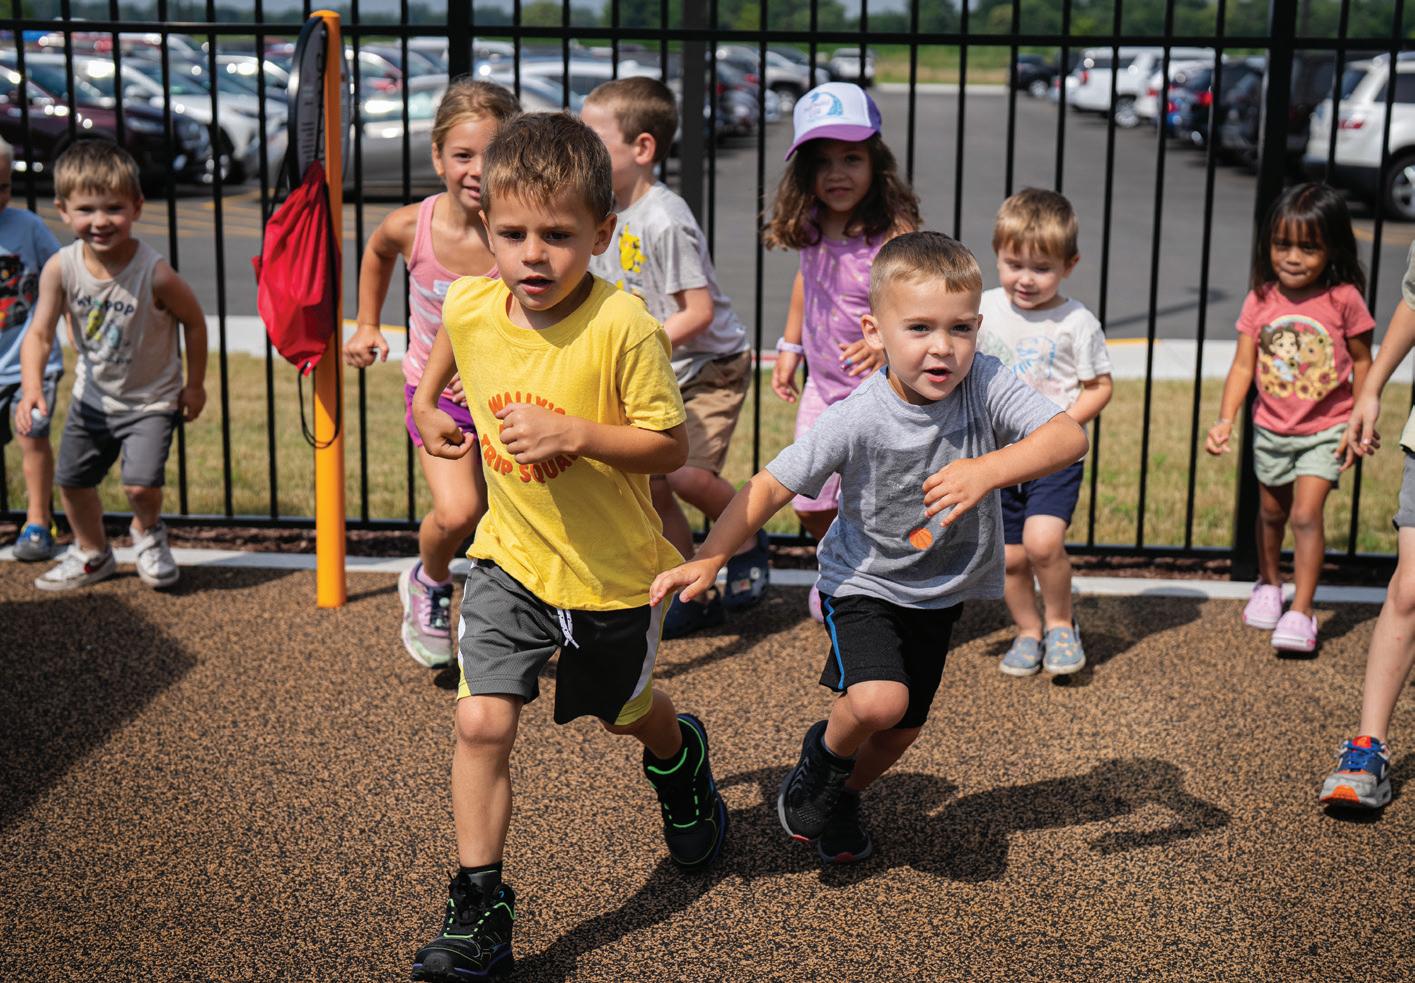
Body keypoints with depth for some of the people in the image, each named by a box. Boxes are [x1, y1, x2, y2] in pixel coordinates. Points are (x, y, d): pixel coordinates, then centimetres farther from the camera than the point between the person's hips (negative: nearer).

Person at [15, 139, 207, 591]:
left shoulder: (155, 274, -28)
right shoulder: (60, 268, -19)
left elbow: (194, 321, -12)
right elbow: (40, 334, -15)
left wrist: (195, 385, -3)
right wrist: (31, 389, -31)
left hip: (150, 400, -4)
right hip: (92, 396, 4)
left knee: (140, 485, -17)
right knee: (72, 481, 14)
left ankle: (147, 531, 20)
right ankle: (93, 554, 42)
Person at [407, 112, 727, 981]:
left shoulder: (624, 327, -26)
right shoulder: (470, 307, -11)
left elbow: (671, 446, -21)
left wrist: (577, 435, -32)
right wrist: (426, 401, 13)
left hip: (612, 570, -2)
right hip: (512, 556, 2)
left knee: (627, 710, 23)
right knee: (482, 721, -12)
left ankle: (682, 757, 59)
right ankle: (480, 908, -1)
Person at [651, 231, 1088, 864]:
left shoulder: (986, 385, -22)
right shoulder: (858, 419, -27)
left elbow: (1069, 436, -33)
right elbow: (772, 484, -23)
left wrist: (987, 470, -48)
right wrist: (708, 561, -31)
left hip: (942, 590, 4)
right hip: (865, 582, -3)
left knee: (901, 730, 16)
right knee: (878, 701, -27)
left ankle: (840, 799, 48)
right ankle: (825, 752, 9)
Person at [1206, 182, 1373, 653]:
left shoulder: (1344, 299, -15)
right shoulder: (1260, 299, -9)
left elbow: (1362, 363, -4)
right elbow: (1243, 366, -7)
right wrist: (1225, 421, -17)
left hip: (1325, 430, -3)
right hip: (1271, 429, 3)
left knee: (1306, 514, -12)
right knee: (1271, 512, 19)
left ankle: (1301, 612, -4)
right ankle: (1268, 583, 43)